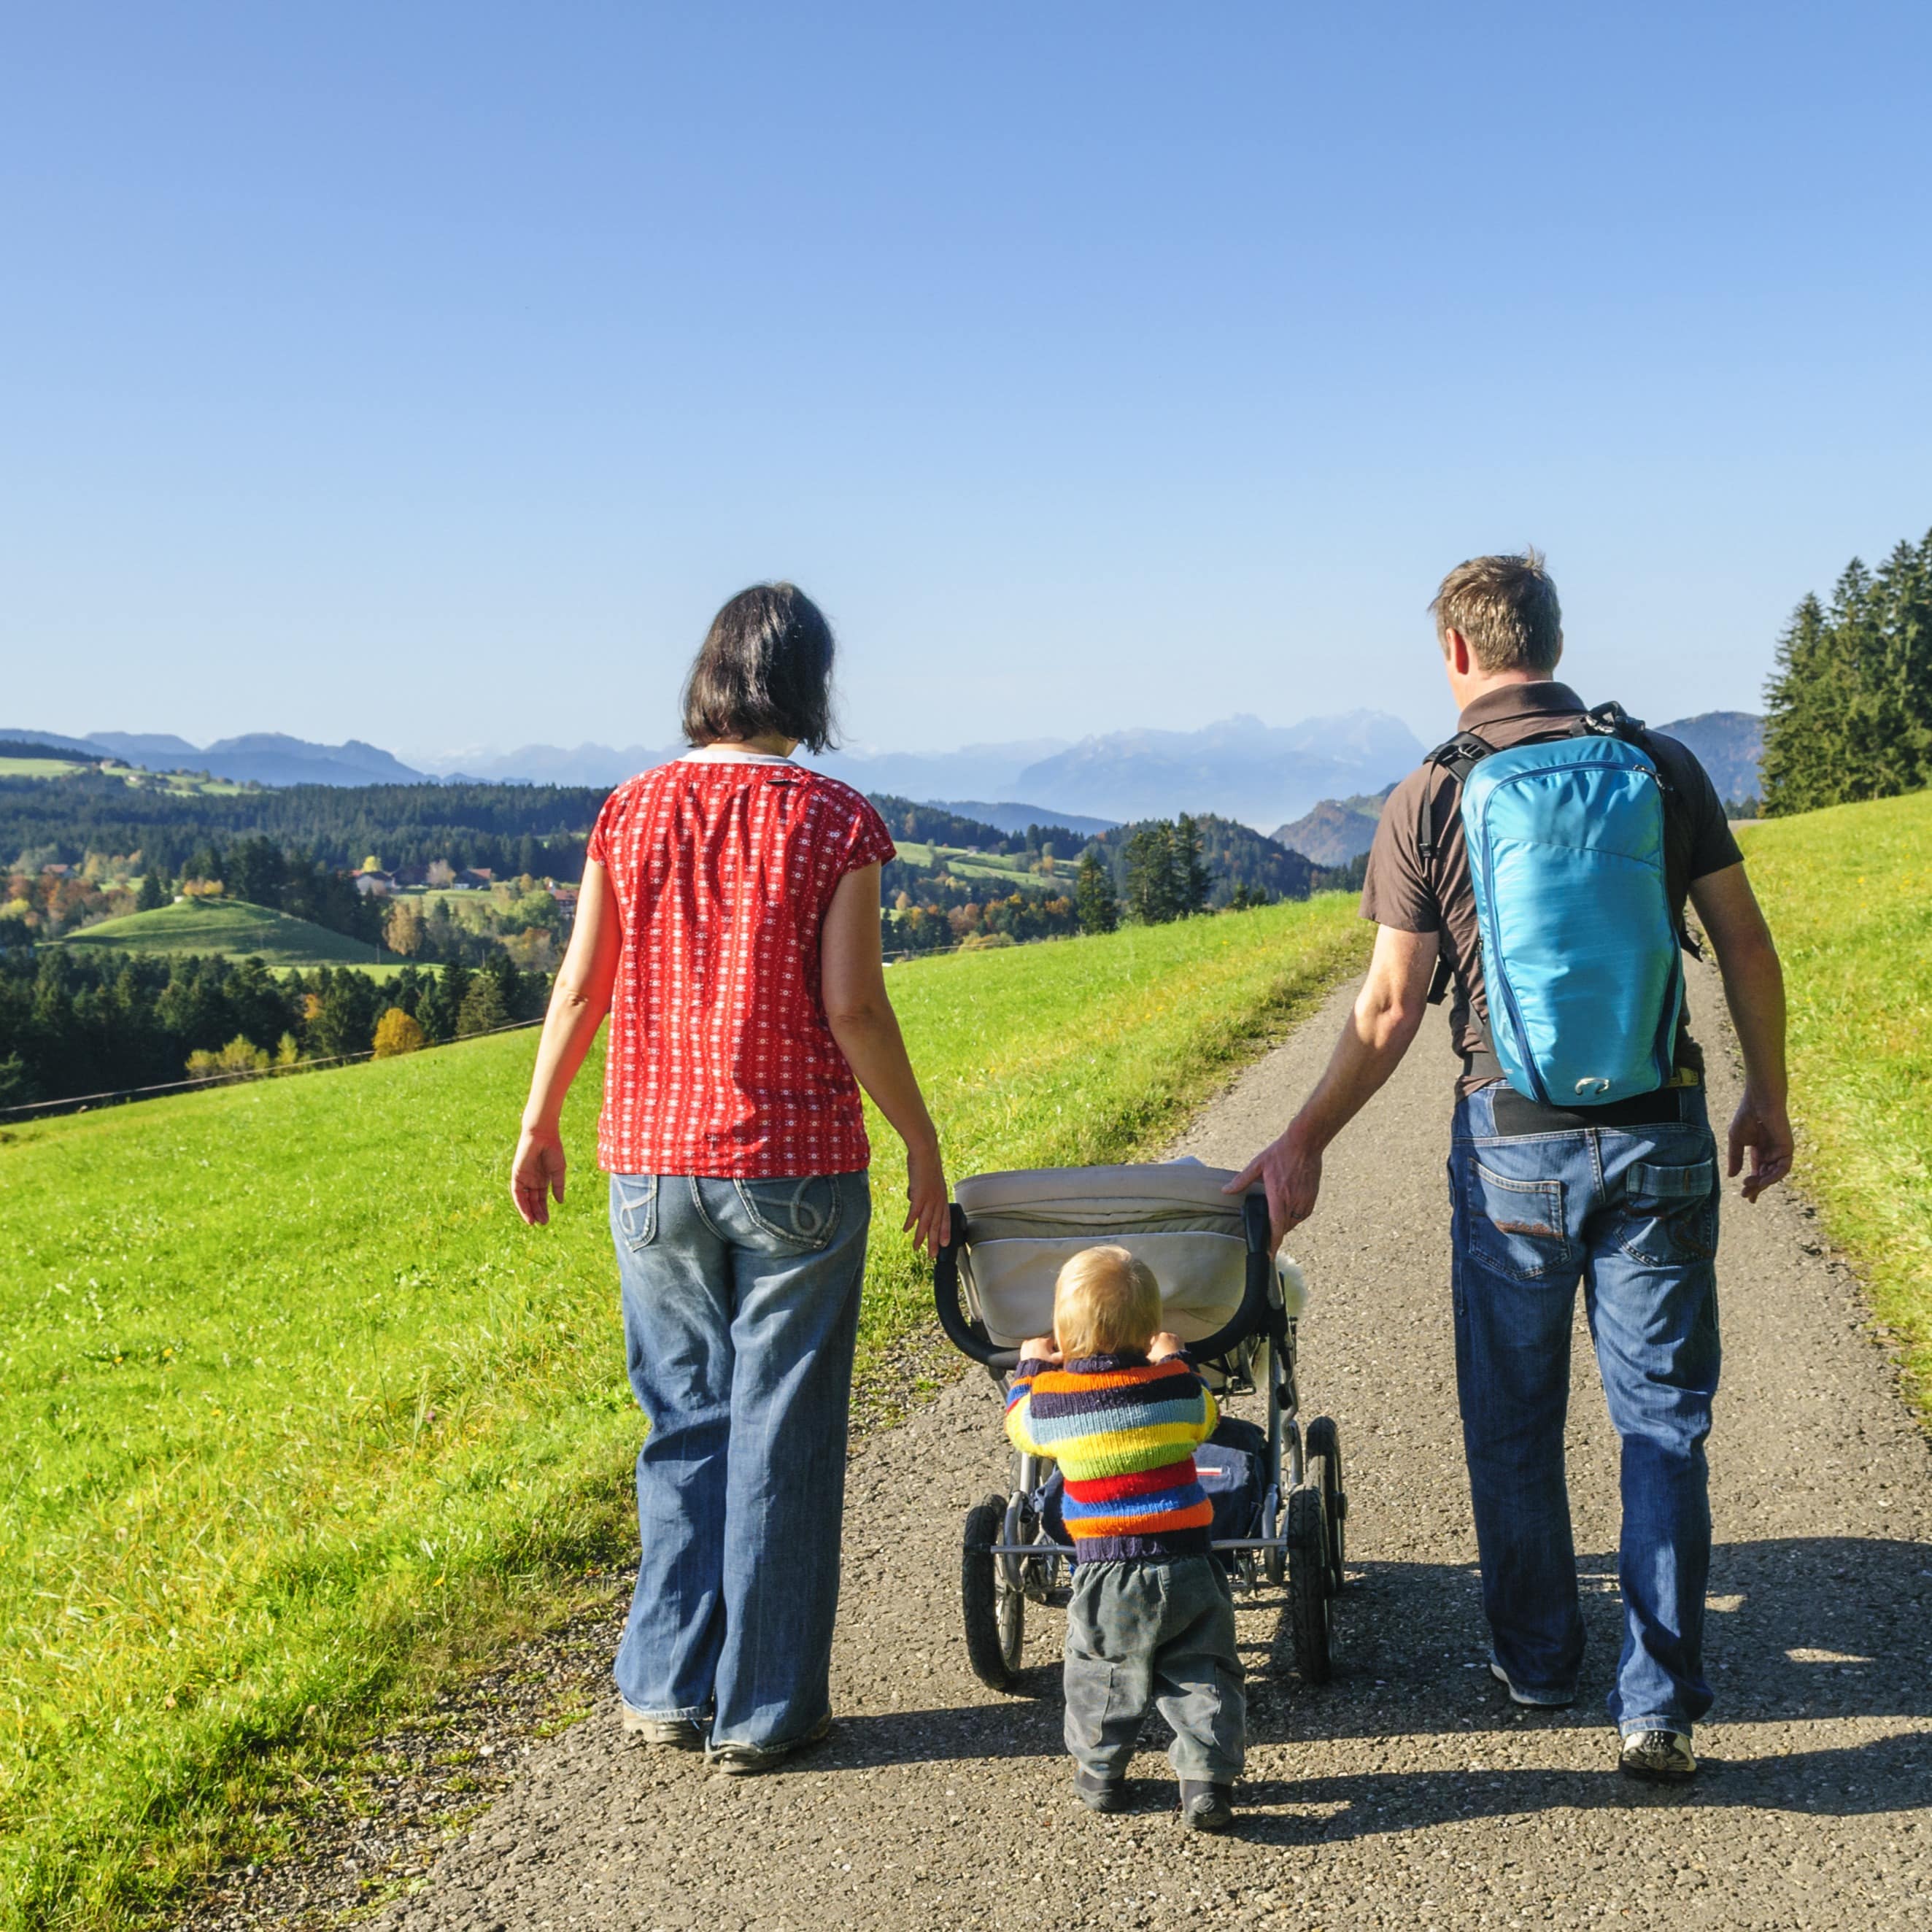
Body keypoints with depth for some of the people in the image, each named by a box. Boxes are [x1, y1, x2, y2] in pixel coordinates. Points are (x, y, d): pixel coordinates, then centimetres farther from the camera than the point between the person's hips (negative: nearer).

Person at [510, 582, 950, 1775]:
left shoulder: (634, 811, 2)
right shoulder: (834, 821, -8)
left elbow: (581, 987, 3)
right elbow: (851, 1009, -11)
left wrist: (540, 1124, 15)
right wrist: (922, 1144, -1)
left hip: (654, 1164, 3)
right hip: (796, 1170, -3)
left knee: (685, 1423, 16)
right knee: (782, 1434, 7)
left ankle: (669, 1686, 20)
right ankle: (763, 1709, 14)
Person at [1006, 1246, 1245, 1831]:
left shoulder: (1049, 1398, -5)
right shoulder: (1174, 1386, -2)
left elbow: (1018, 1425, 19)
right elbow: (1204, 1419, 21)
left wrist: (1031, 1365, 35)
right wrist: (1172, 1361, 36)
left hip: (1104, 1573, 0)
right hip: (1184, 1568, 0)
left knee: (1099, 1673, 19)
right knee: (1200, 1677, 8)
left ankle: (1098, 1772, 28)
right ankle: (1207, 1780, 0)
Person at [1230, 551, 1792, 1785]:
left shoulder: (1429, 803, -5)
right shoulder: (1665, 766, 1)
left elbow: (1390, 1012, -5)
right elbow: (1749, 952, 4)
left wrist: (1302, 1147, 6)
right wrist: (1768, 1098, 17)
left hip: (1514, 1142, -1)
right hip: (1660, 1134, 2)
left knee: (1515, 1420, 15)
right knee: (1663, 1419, 8)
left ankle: (1538, 1659, 30)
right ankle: (1660, 1703, 6)